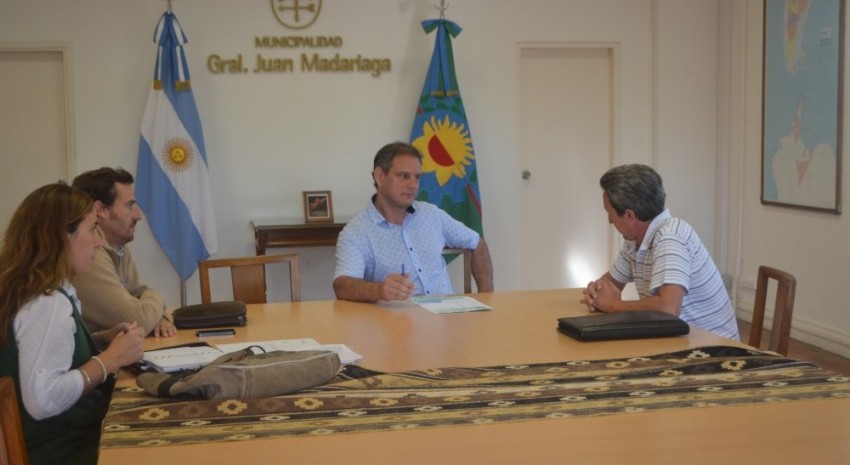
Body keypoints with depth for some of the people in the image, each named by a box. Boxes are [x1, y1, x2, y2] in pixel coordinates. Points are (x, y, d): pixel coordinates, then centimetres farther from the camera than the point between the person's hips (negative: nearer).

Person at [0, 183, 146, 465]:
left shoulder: (41, 292, 8)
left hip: (67, 438, 9)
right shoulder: (47, 304, -22)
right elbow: (42, 400, -31)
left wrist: (102, 339, 6)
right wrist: (110, 358, -21)